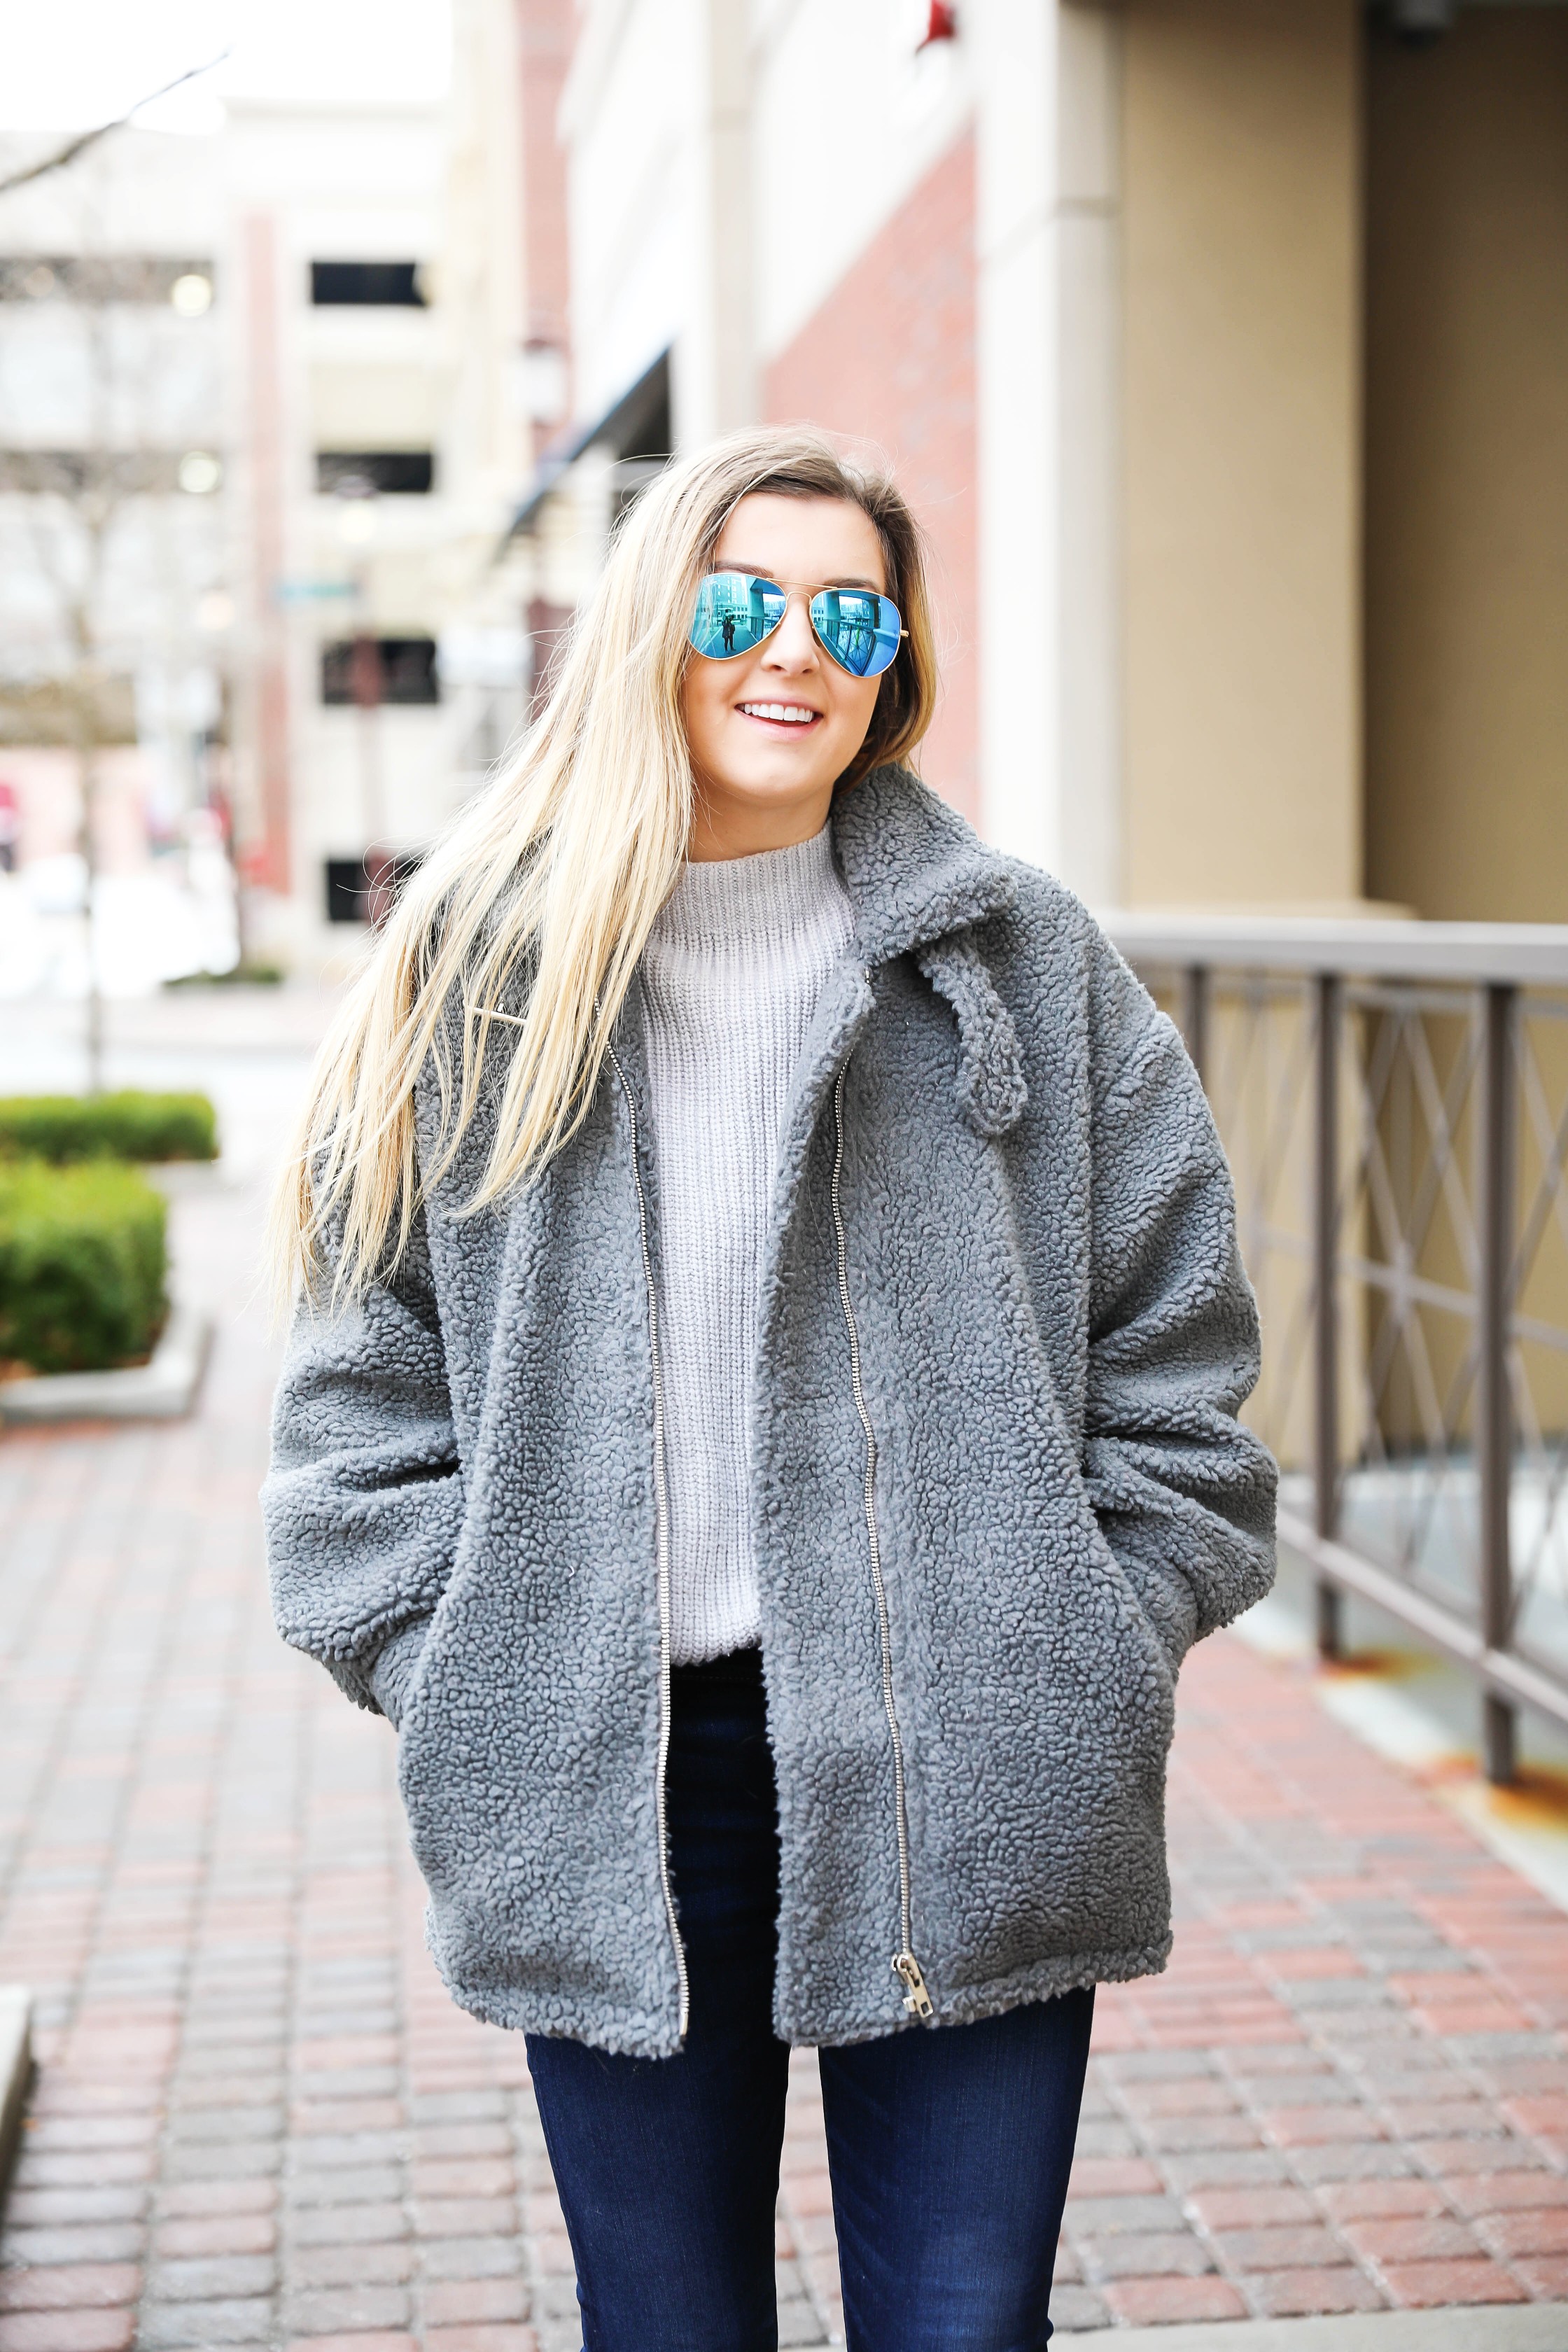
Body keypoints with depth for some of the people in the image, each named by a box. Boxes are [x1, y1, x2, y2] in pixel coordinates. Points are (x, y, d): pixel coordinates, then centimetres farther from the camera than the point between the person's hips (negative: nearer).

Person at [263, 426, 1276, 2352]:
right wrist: (463, 1687, -1)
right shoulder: (483, 977, 4)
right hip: (606, 1808, 1)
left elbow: (1172, 1361, 6)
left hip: (963, 1780, 0)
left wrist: (1088, 1661, 0)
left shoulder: (1023, 964, 3)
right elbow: (366, 1383, 7)